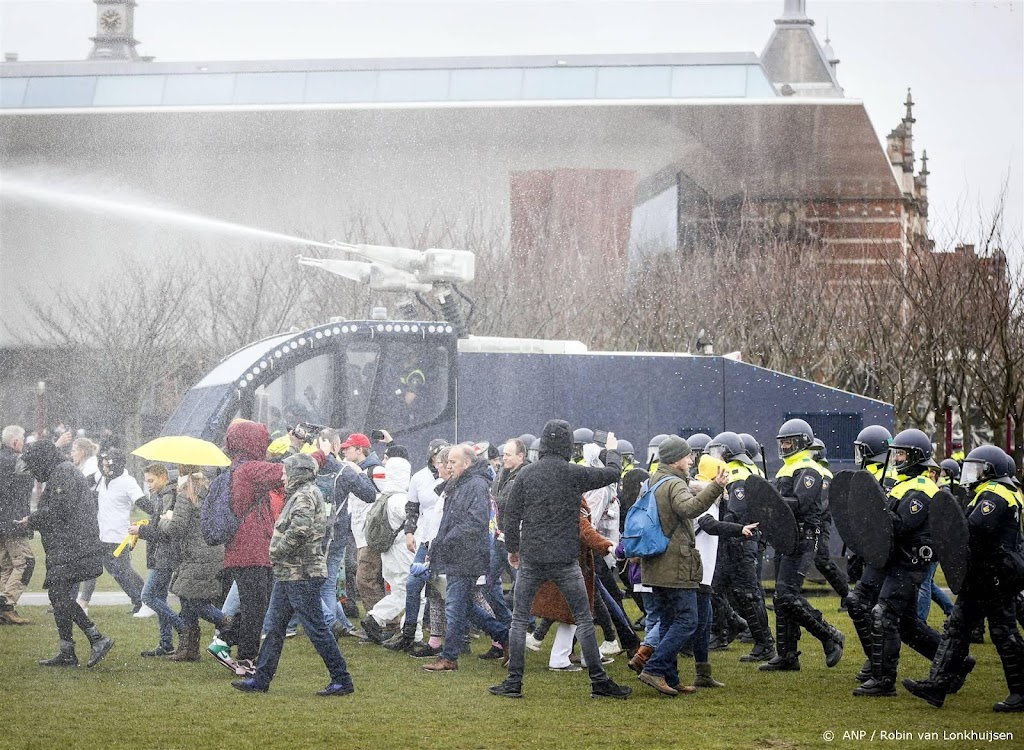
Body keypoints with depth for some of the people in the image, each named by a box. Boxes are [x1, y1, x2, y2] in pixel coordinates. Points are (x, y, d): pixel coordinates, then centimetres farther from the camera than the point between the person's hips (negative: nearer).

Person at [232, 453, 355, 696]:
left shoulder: (306, 495, -14)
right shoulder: (300, 494, 19)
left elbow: (299, 529, -27)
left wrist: (277, 550, -15)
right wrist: (278, 552, 10)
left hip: (302, 575, -11)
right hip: (288, 574, 11)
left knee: (316, 628, -7)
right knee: (275, 626, 12)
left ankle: (342, 680, -3)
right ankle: (261, 680, 16)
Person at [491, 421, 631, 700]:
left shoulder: (527, 473, 0)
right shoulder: (575, 474, -6)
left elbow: (511, 514, 3)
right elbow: (613, 473, 8)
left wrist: (512, 548, 16)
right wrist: (612, 450, 29)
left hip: (530, 559, 2)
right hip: (565, 559, -2)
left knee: (519, 619, 10)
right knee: (584, 619, 6)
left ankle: (514, 682, 6)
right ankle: (599, 681, 5)